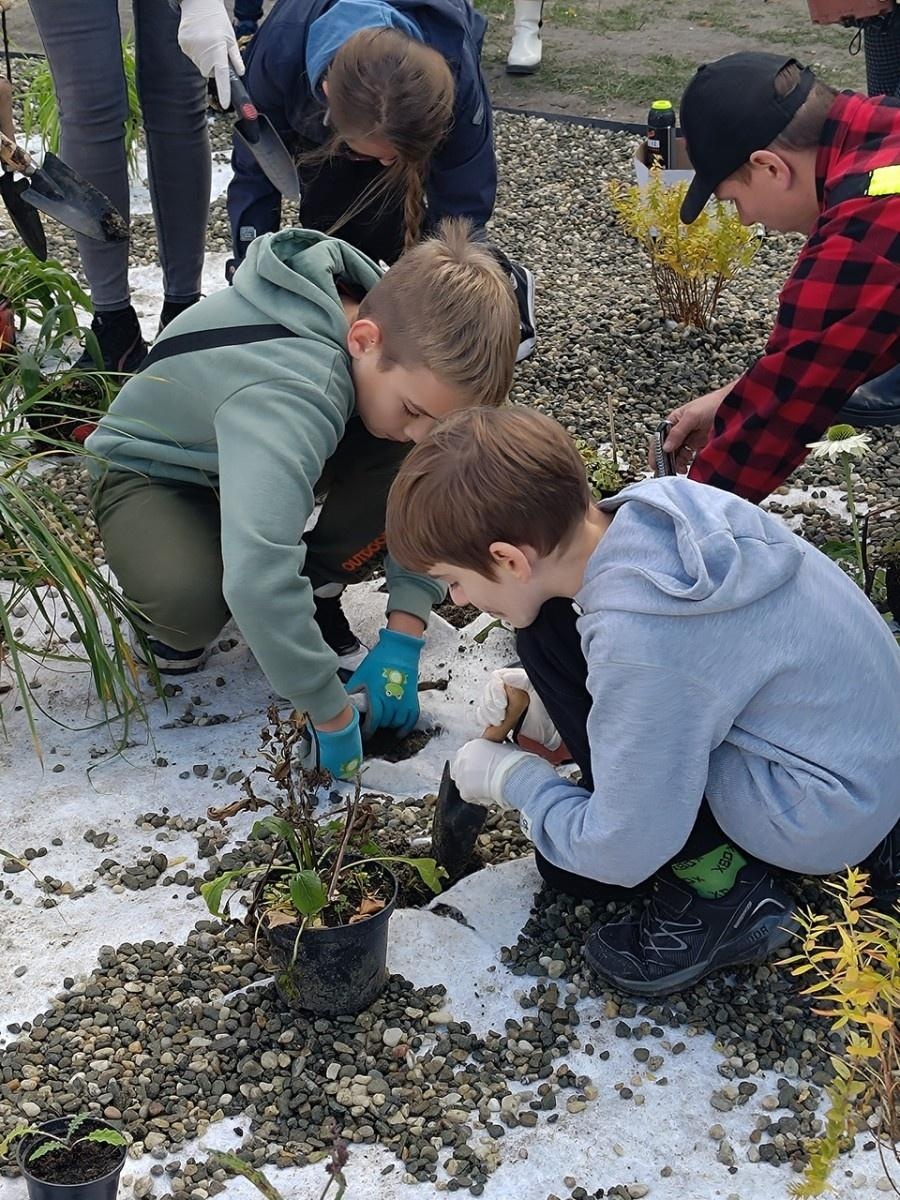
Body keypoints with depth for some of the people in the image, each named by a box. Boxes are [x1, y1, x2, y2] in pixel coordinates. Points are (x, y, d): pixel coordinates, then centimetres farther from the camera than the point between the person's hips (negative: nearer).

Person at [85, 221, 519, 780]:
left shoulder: (410, 344, -23)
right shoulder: (286, 395, -44)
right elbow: (257, 581, -53)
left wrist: (404, 632, -21)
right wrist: (331, 714, -42)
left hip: (282, 454, 6)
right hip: (155, 475, -5)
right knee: (194, 598, -38)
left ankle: (318, 591, 1)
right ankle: (162, 612, -1)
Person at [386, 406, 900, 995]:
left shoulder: (636, 645, -31)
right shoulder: (654, 507, -8)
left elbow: (622, 852, -21)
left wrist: (512, 777, -5)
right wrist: (548, 708, 4)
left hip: (825, 813, -8)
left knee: (549, 641, -15)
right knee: (567, 867, 16)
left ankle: (714, 881, -6)